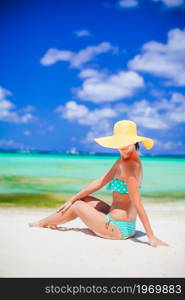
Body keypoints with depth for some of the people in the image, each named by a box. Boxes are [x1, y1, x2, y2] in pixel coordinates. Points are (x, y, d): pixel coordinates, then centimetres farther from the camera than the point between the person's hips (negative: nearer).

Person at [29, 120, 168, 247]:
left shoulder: (130, 165, -22)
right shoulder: (122, 161, 6)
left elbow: (137, 203, -26)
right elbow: (100, 182, 11)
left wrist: (151, 237, -26)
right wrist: (72, 199, 14)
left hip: (118, 228, -8)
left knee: (77, 206, 10)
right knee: (84, 199, 19)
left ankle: (41, 223, 35)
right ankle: (49, 221, 37)